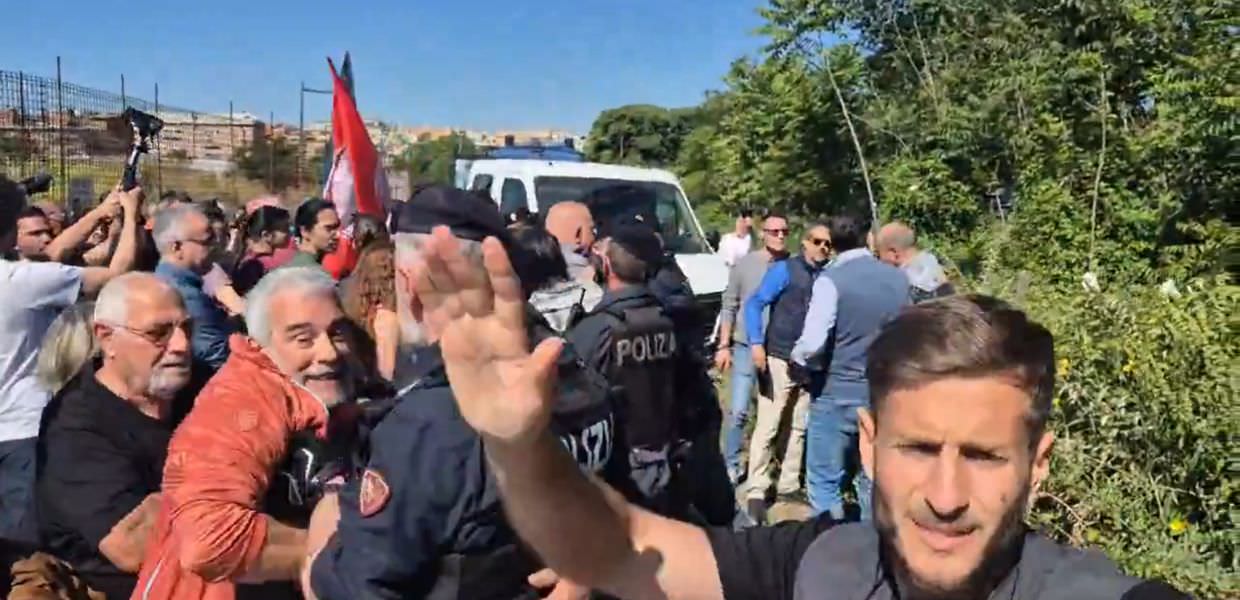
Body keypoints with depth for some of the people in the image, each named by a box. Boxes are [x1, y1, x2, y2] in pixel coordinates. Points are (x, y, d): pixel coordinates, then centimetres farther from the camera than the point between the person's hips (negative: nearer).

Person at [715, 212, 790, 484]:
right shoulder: (744, 265, -1)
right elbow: (729, 307, 2)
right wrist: (724, 346, -1)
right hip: (746, 346, -1)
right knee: (738, 411, -2)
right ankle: (731, 466, 11)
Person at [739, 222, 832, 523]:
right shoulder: (784, 270, -4)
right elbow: (754, 304, -9)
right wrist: (756, 343, -20)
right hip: (780, 359, -5)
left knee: (800, 427, 12)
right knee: (768, 427, -5)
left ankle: (788, 484, 24)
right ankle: (756, 492, 0)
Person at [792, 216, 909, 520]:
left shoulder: (831, 279, -14)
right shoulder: (898, 279, 4)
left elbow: (811, 343, -22)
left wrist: (798, 356, -3)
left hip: (837, 393, -6)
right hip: (884, 393, 6)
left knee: (824, 481, 5)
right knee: (871, 480, 17)